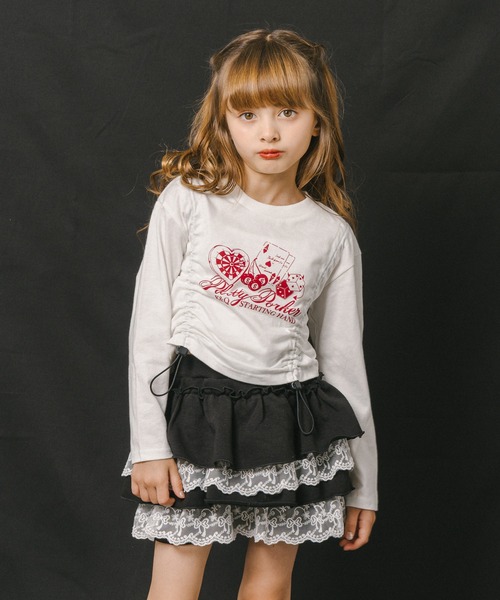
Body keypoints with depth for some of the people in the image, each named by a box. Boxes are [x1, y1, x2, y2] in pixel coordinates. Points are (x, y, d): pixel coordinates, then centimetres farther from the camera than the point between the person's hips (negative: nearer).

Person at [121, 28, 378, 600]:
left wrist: (361, 483, 11)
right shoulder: (188, 201, -4)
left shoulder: (332, 235, 2)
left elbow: (344, 359, 8)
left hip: (291, 422, 2)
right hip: (196, 409, -2)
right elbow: (150, 328, -2)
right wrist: (148, 443, -7)